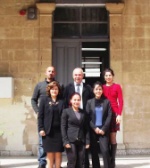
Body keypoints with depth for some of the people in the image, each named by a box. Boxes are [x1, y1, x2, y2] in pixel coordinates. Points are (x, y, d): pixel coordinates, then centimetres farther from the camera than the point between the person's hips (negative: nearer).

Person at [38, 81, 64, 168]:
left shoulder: (61, 101, 7)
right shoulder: (44, 100, 5)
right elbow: (40, 116, 2)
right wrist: (41, 129, -7)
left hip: (59, 131, 1)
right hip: (48, 131, -1)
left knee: (58, 153, 2)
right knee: (50, 153, 1)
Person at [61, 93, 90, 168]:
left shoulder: (83, 113, 13)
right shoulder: (66, 111, 1)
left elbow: (86, 128, 12)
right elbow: (63, 127, -4)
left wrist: (87, 141, 3)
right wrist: (65, 141, -12)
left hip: (81, 141, 4)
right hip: (71, 141, -4)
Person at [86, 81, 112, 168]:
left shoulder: (106, 101, 4)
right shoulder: (90, 102, 6)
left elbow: (109, 116, -1)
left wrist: (103, 129, -10)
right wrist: (95, 128, -10)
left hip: (103, 130, -1)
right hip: (93, 130, 2)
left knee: (105, 150, -14)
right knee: (94, 151, 4)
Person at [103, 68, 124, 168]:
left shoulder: (117, 86, 3)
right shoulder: (102, 87, 10)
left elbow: (120, 102, -2)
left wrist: (119, 114, -13)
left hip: (114, 114, -2)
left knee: (113, 138, 0)